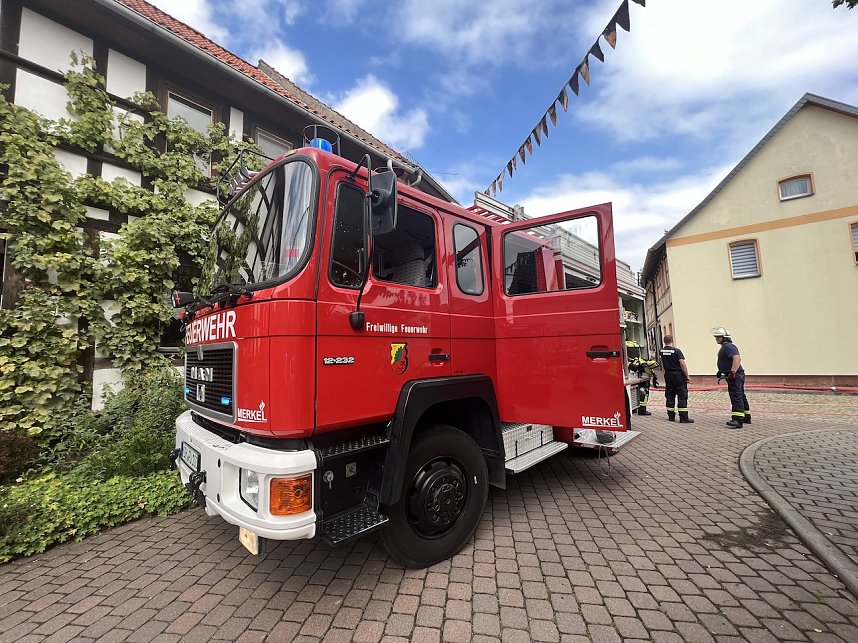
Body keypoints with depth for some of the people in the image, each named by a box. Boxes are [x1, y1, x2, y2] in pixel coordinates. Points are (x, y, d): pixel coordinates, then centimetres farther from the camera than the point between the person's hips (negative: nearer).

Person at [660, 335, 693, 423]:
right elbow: (682, 364, -17)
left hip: (668, 375, 5)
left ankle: (671, 416, 15)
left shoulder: (661, 351, 3)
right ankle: (684, 418, -2)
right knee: (682, 396, -1)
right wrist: (687, 376, -10)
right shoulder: (676, 351, -14)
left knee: (669, 396, 10)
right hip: (678, 375, -5)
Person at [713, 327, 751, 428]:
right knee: (741, 396, 19)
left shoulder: (728, 346, -16)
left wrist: (732, 372, -33)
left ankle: (737, 420, -18)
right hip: (736, 376, 11)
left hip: (735, 375, -11)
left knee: (736, 397, -15)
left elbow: (737, 358, -30)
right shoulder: (724, 347, 18)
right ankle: (746, 417, 30)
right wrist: (721, 371, 26)